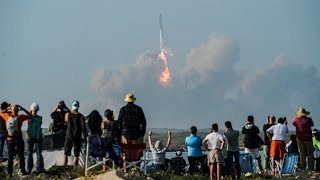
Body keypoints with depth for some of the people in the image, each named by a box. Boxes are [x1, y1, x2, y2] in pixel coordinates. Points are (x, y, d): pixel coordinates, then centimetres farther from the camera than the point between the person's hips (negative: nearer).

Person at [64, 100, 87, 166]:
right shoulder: (81, 116, -10)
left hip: (69, 136, 2)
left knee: (66, 153, 13)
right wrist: (85, 137, -4)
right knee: (76, 155, 2)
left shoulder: (67, 114, -3)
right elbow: (83, 128, -10)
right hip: (77, 137, -2)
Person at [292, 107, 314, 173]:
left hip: (300, 139, 1)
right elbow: (312, 124, 19)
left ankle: (303, 168, 1)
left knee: (302, 154, 4)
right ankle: (311, 169, -4)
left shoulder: (296, 119, -2)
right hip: (308, 138, -1)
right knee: (310, 154, 3)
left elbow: (293, 123, 21)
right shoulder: (309, 119, -2)